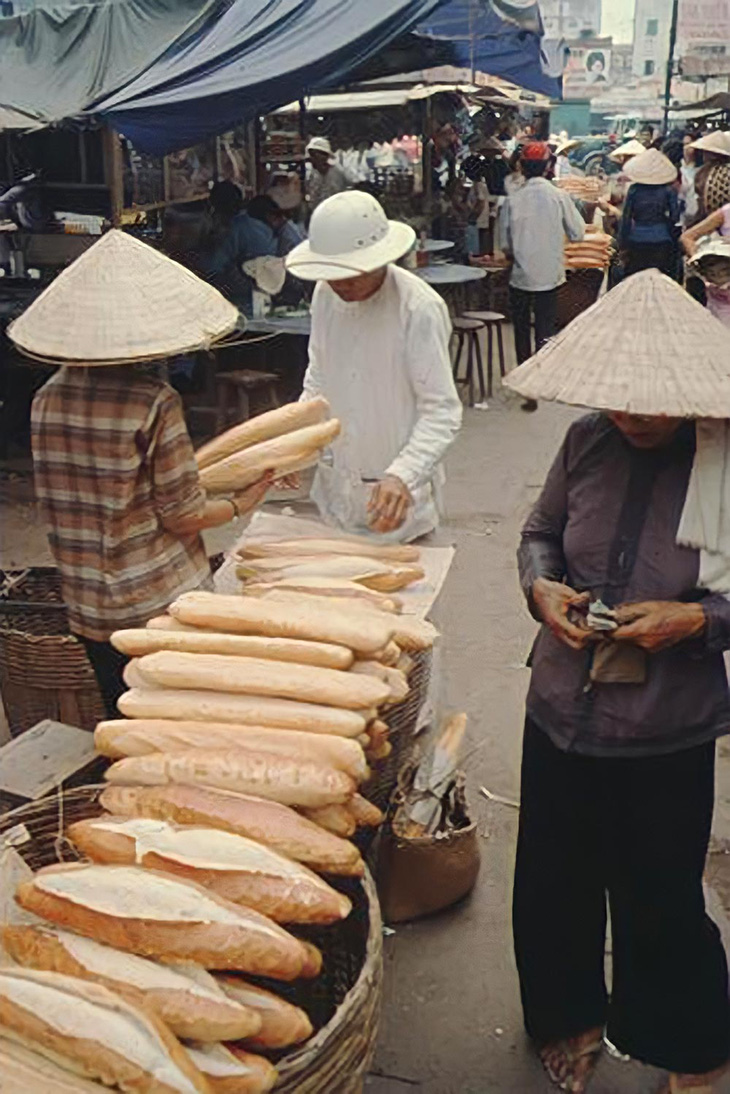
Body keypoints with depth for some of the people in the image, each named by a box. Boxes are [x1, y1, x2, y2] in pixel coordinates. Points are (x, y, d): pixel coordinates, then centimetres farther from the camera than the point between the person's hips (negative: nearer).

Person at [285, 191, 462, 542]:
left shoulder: (420, 308, -20)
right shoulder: (326, 294, 0)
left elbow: (441, 411, -20)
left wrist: (403, 476, -34)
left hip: (398, 494, -6)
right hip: (335, 485, 6)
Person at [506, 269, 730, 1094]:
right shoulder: (589, 441, -4)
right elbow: (540, 531, 11)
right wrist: (541, 586, -8)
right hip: (561, 710, 4)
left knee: (659, 901, 13)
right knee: (553, 881, 19)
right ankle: (571, 1017, 50)